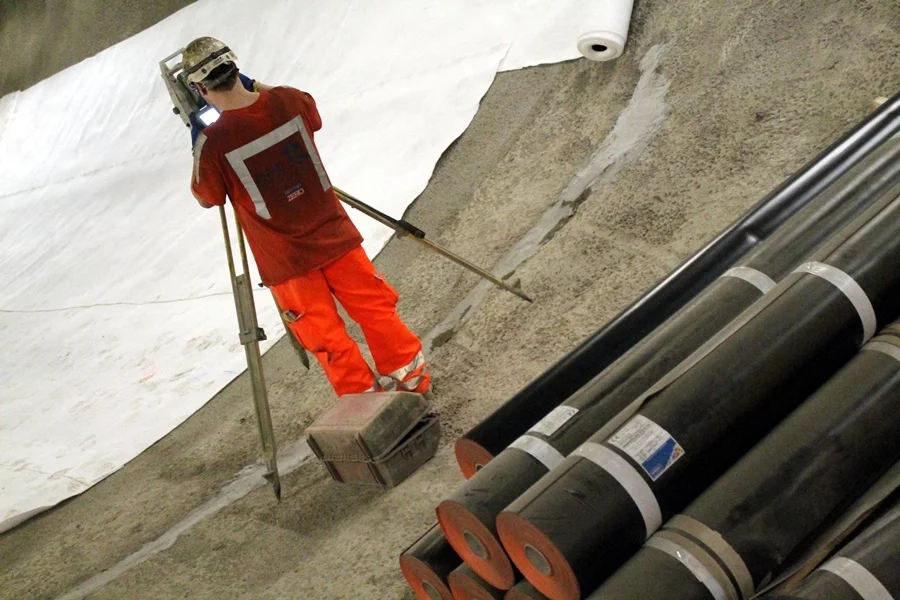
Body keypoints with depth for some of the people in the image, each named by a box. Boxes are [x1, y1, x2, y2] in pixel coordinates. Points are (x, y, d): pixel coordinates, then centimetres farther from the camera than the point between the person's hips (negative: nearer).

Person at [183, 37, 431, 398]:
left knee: (325, 336, 10)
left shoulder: (212, 142, -20)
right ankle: (413, 375, 27)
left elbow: (207, 199, -1)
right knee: (374, 306, 18)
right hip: (334, 234, 3)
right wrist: (259, 90, 19)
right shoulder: (289, 101, -10)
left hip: (285, 259, -3)